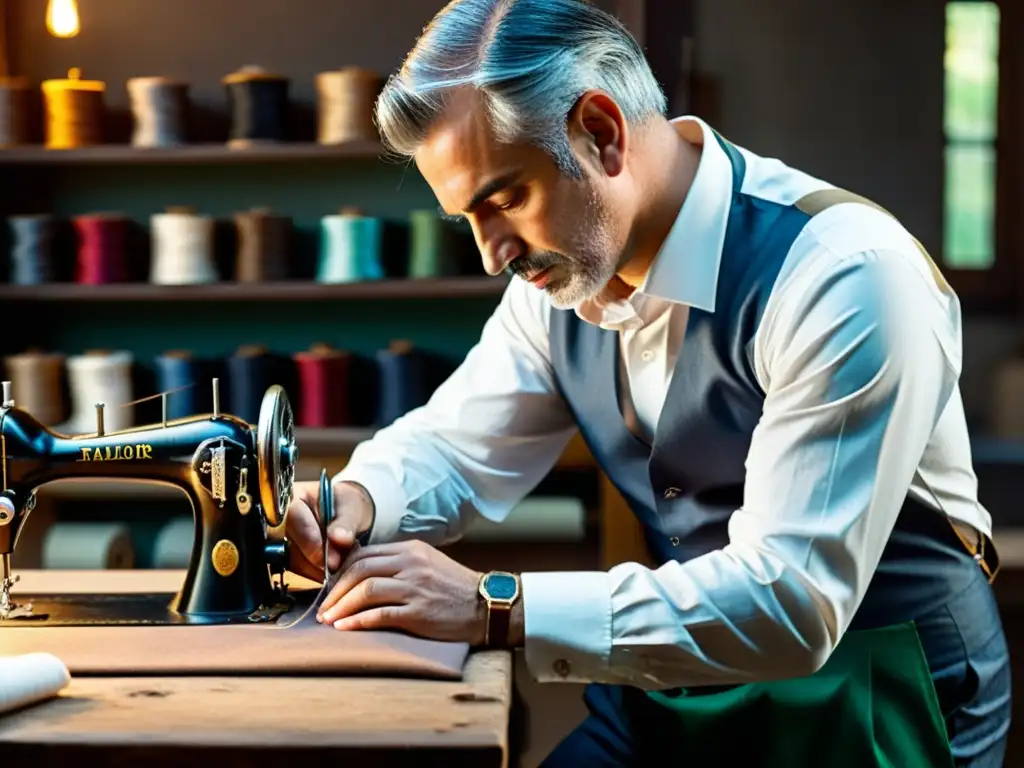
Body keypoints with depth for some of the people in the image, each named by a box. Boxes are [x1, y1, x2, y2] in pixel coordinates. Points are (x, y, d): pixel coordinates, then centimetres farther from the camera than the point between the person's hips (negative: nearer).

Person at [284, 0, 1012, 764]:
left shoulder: (842, 274, -25)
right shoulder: (565, 265, -3)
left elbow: (791, 599, -30)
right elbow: (453, 445, 10)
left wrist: (494, 608, -32)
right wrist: (357, 501, -13)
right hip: (676, 688, 6)